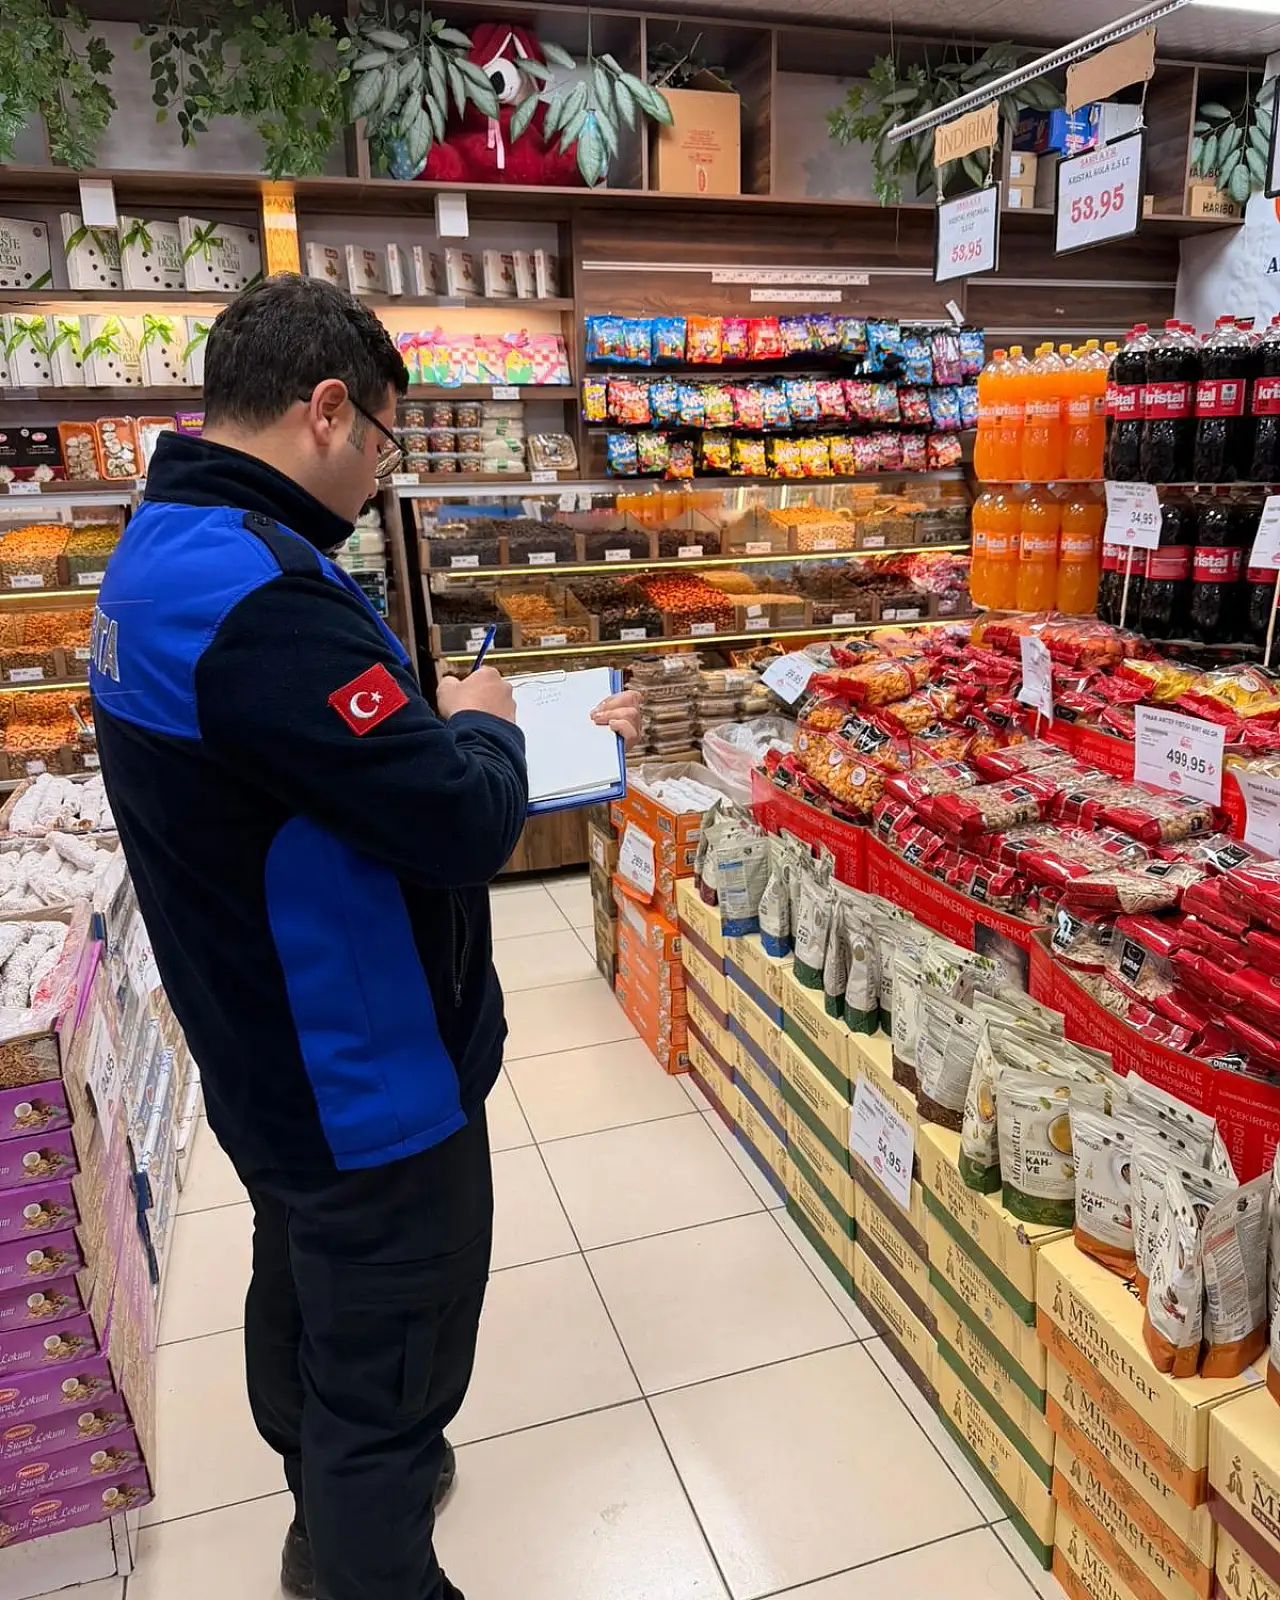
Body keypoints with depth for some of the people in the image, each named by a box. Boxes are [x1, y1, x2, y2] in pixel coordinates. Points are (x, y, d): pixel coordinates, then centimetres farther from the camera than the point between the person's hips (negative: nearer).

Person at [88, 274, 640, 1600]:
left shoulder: (162, 554, 4)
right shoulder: (260, 596, -31)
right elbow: (464, 825, -30)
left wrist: (505, 734, 7)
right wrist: (482, 727, -9)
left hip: (274, 1054, 11)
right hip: (367, 1086, -11)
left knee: (305, 1300, 30)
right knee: (389, 1372, 11)